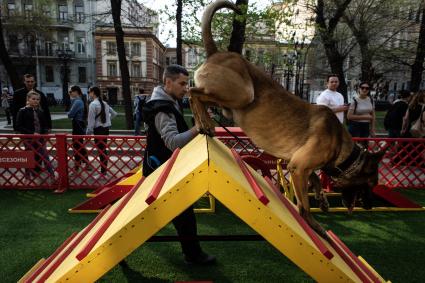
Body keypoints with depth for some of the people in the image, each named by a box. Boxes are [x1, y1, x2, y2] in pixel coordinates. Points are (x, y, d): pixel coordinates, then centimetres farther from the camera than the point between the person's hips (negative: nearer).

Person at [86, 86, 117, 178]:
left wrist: (88, 132, -10)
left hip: (98, 129, -8)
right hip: (106, 128, 8)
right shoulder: (105, 103, 10)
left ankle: (102, 173, 3)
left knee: (100, 151, -2)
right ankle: (104, 171, 23)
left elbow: (91, 119, -15)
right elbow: (114, 113, 17)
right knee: (103, 150, 15)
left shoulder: (93, 104, -12)